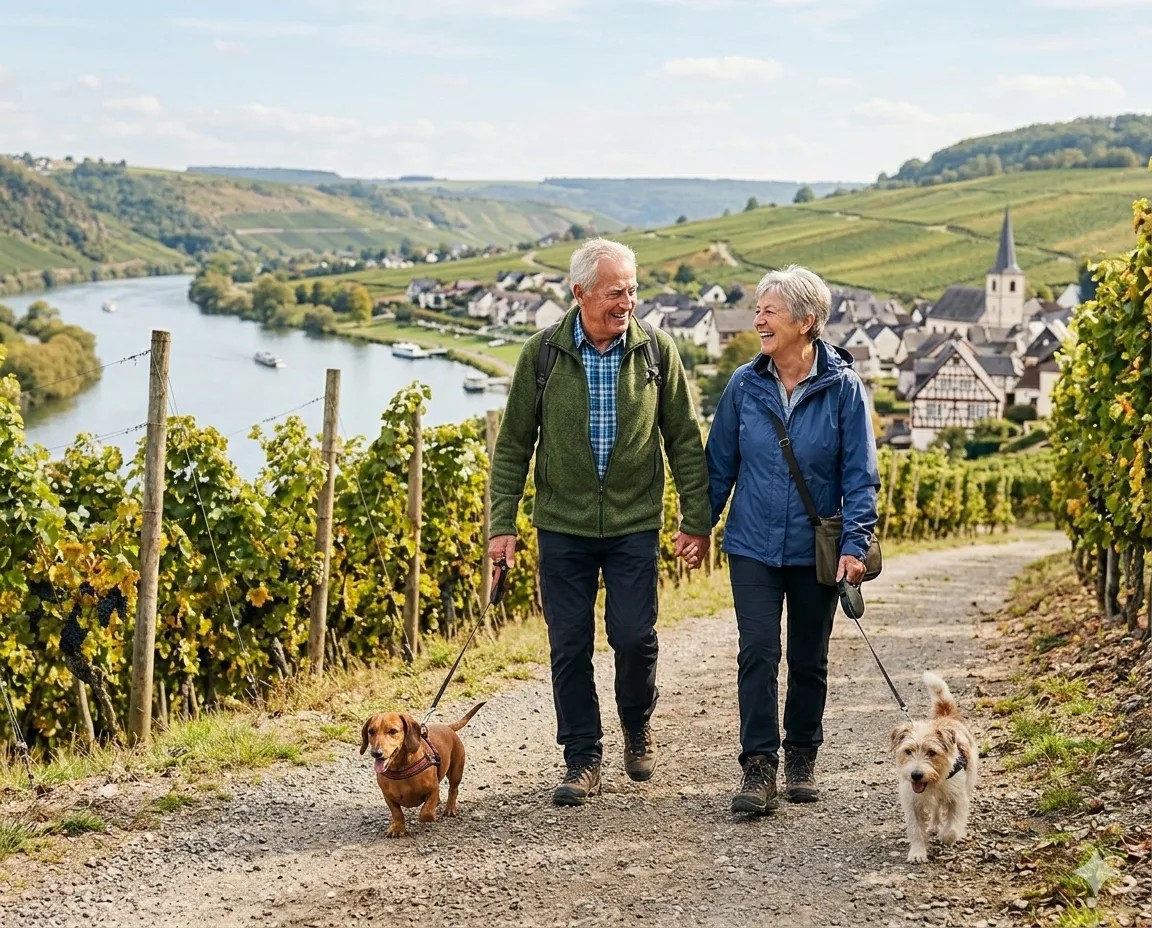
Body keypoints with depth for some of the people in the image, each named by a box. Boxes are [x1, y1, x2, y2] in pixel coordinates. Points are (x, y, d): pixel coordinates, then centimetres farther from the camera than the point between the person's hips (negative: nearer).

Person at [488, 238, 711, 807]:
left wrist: (697, 521, 1)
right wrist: (502, 523, -2)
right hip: (563, 526, 0)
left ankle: (637, 724, 25)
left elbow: (685, 441, 4)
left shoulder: (656, 350, -2)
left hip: (634, 525, 0)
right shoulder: (542, 354, -3)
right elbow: (513, 445, 2)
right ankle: (582, 760, 17)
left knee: (633, 636, -5)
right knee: (569, 647, 3)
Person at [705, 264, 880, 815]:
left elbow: (859, 475, -6)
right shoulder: (744, 385, -2)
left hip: (816, 551, 0)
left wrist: (854, 545, -14)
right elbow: (719, 464, 9)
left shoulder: (842, 388, -8)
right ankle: (758, 767, -6)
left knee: (809, 660, 11)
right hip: (753, 547, 1)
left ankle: (801, 757, 28)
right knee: (758, 653, -10)